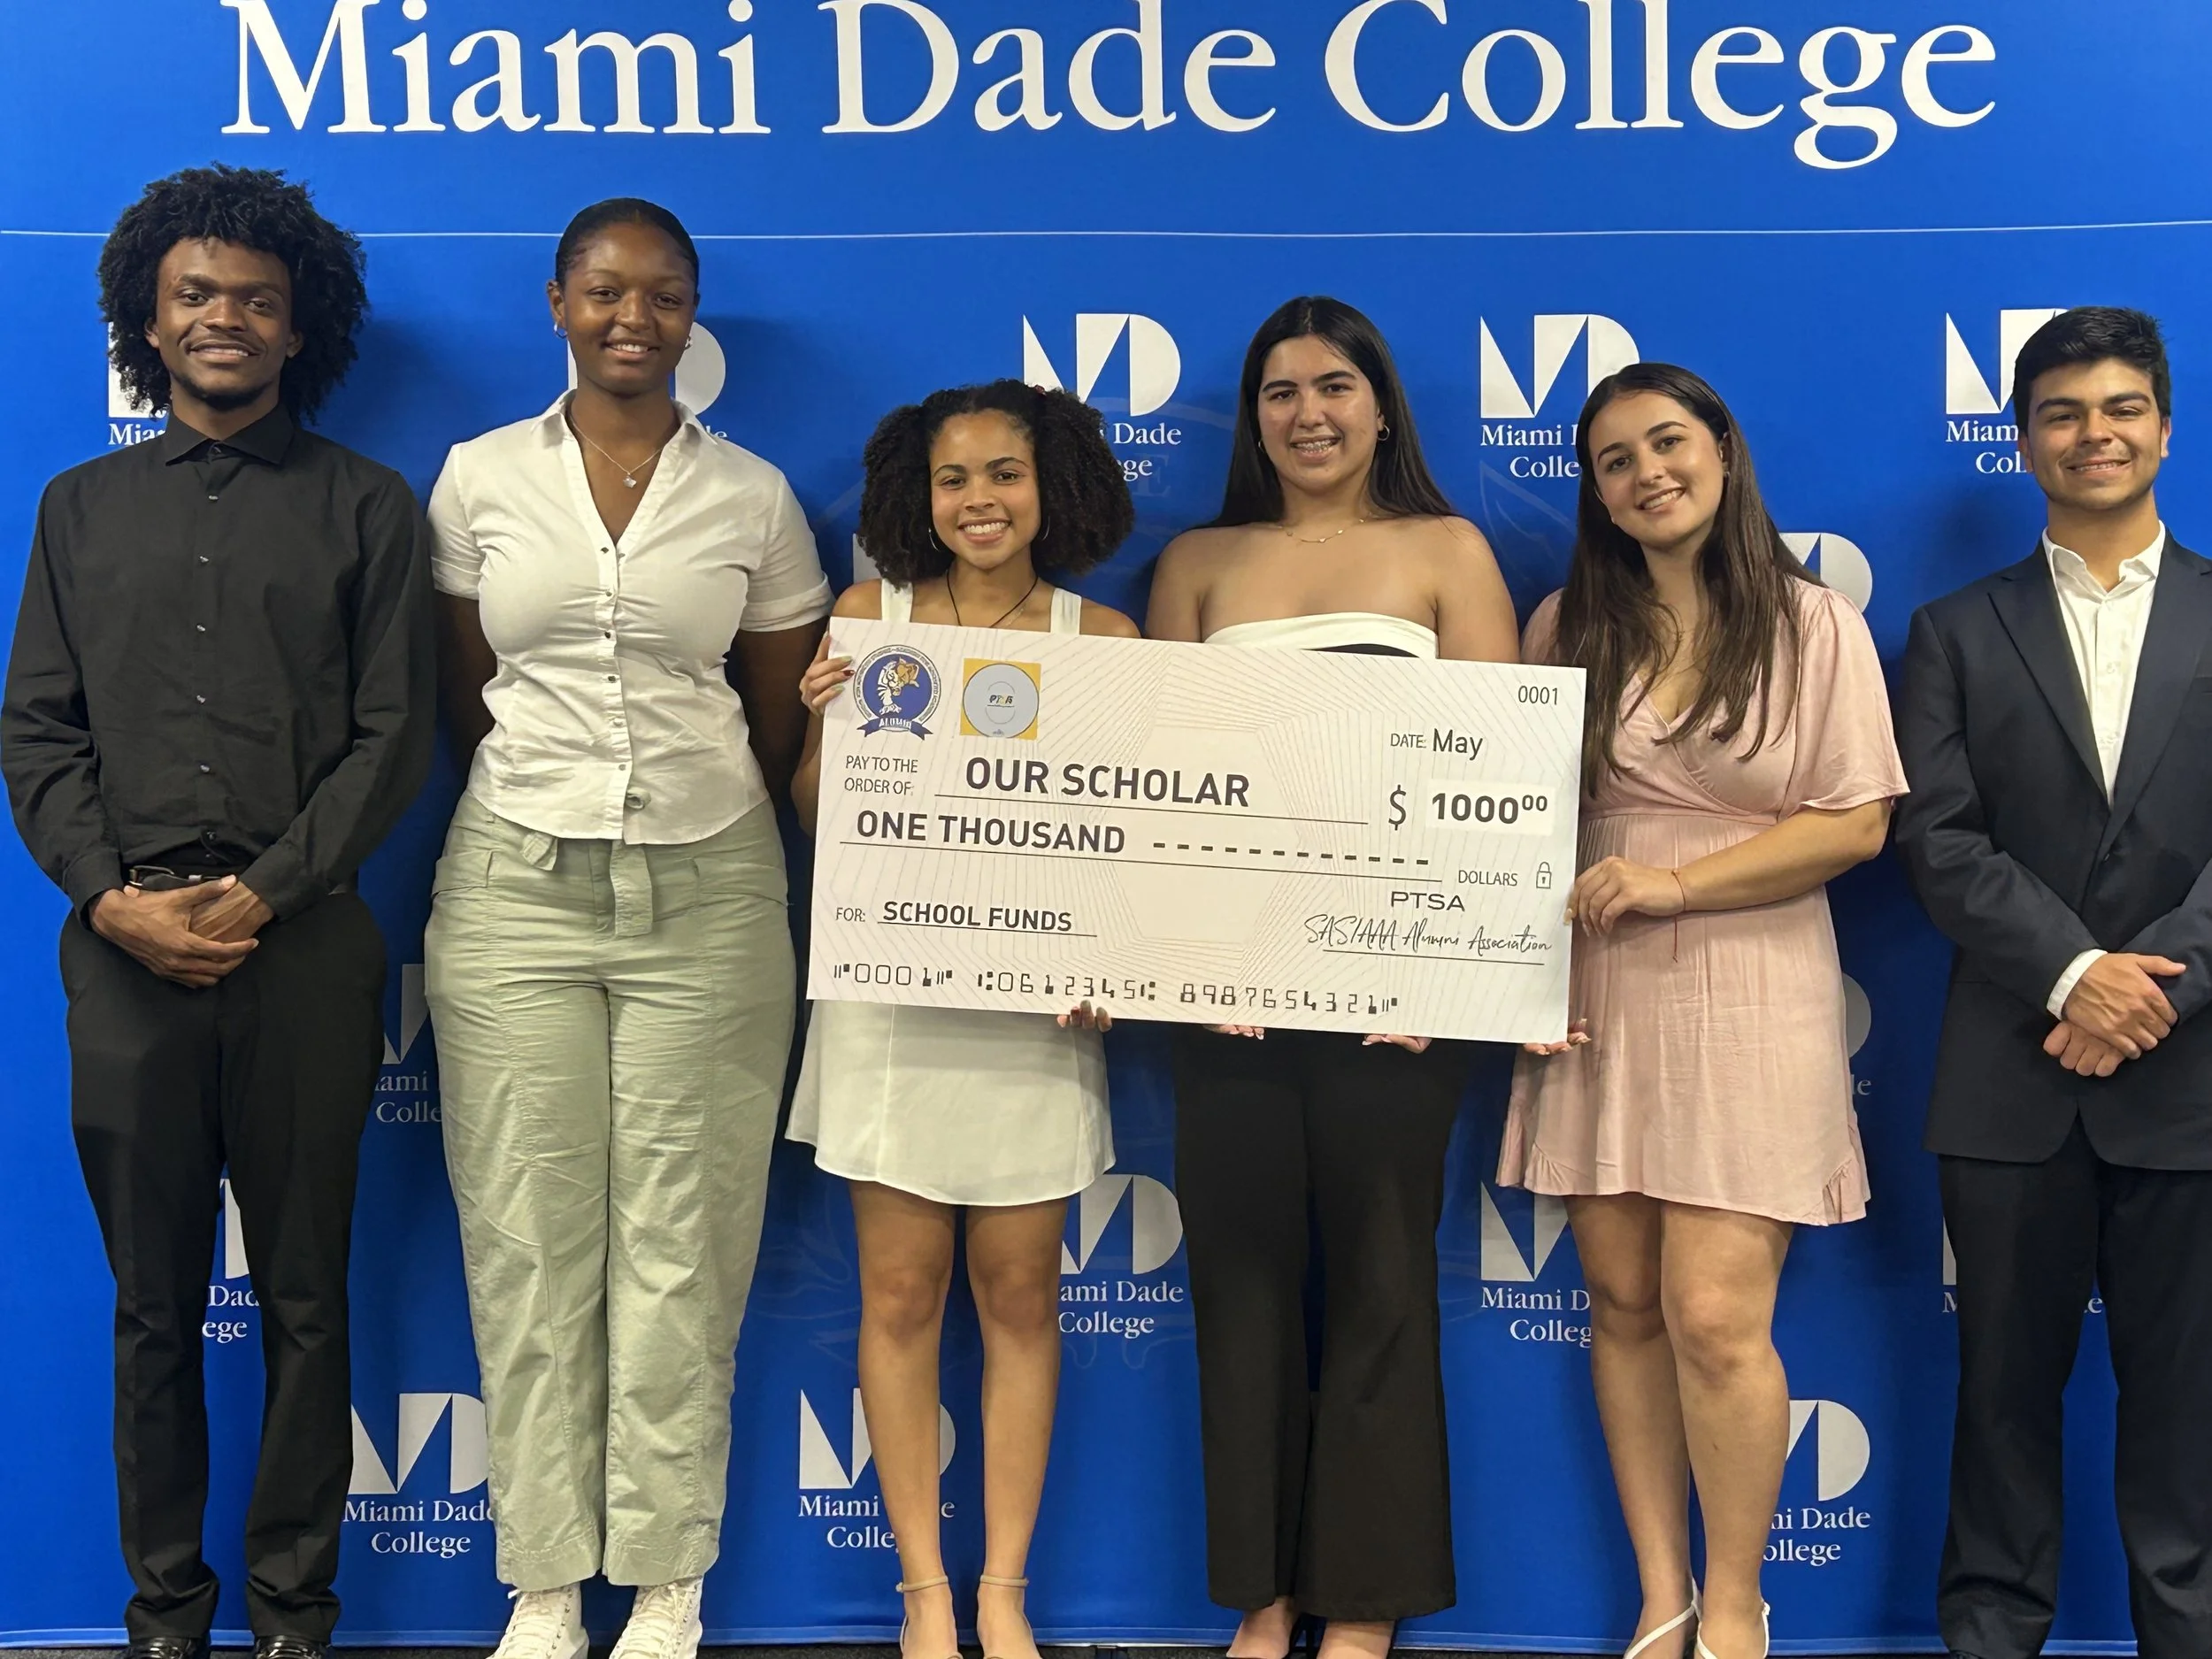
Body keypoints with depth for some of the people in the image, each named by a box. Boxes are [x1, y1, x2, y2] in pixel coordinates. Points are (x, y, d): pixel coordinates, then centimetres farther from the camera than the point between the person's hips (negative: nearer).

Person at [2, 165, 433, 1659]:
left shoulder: (365, 508, 7)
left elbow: (394, 733, 0)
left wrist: (264, 891, -10)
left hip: (304, 949, -2)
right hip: (126, 953, 2)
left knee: (304, 1299, 5)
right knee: (154, 1302, 8)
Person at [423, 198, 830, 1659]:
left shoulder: (754, 496, 4)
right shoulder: (481, 479, 6)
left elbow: (782, 718, 10)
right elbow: (466, 693, 12)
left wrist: (687, 817, 10)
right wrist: (554, 797, 10)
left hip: (706, 895, 0)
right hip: (516, 887, 1)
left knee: (682, 1250, 1)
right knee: (530, 1241, 2)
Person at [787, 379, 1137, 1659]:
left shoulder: (1105, 638, 3)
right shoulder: (871, 616, 4)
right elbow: (814, 817, 6)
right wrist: (824, 722, -13)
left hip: (1036, 1004, 0)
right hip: (891, 999, 0)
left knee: (1020, 1294, 5)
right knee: (901, 1292, 3)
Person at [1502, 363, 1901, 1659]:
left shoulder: (1814, 624, 1)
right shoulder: (1570, 627, 9)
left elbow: (1856, 822, -4)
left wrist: (1676, 883, -12)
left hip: (1748, 1002, -3)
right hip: (1597, 997, 3)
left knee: (1715, 1319, -8)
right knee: (1625, 1305, 6)